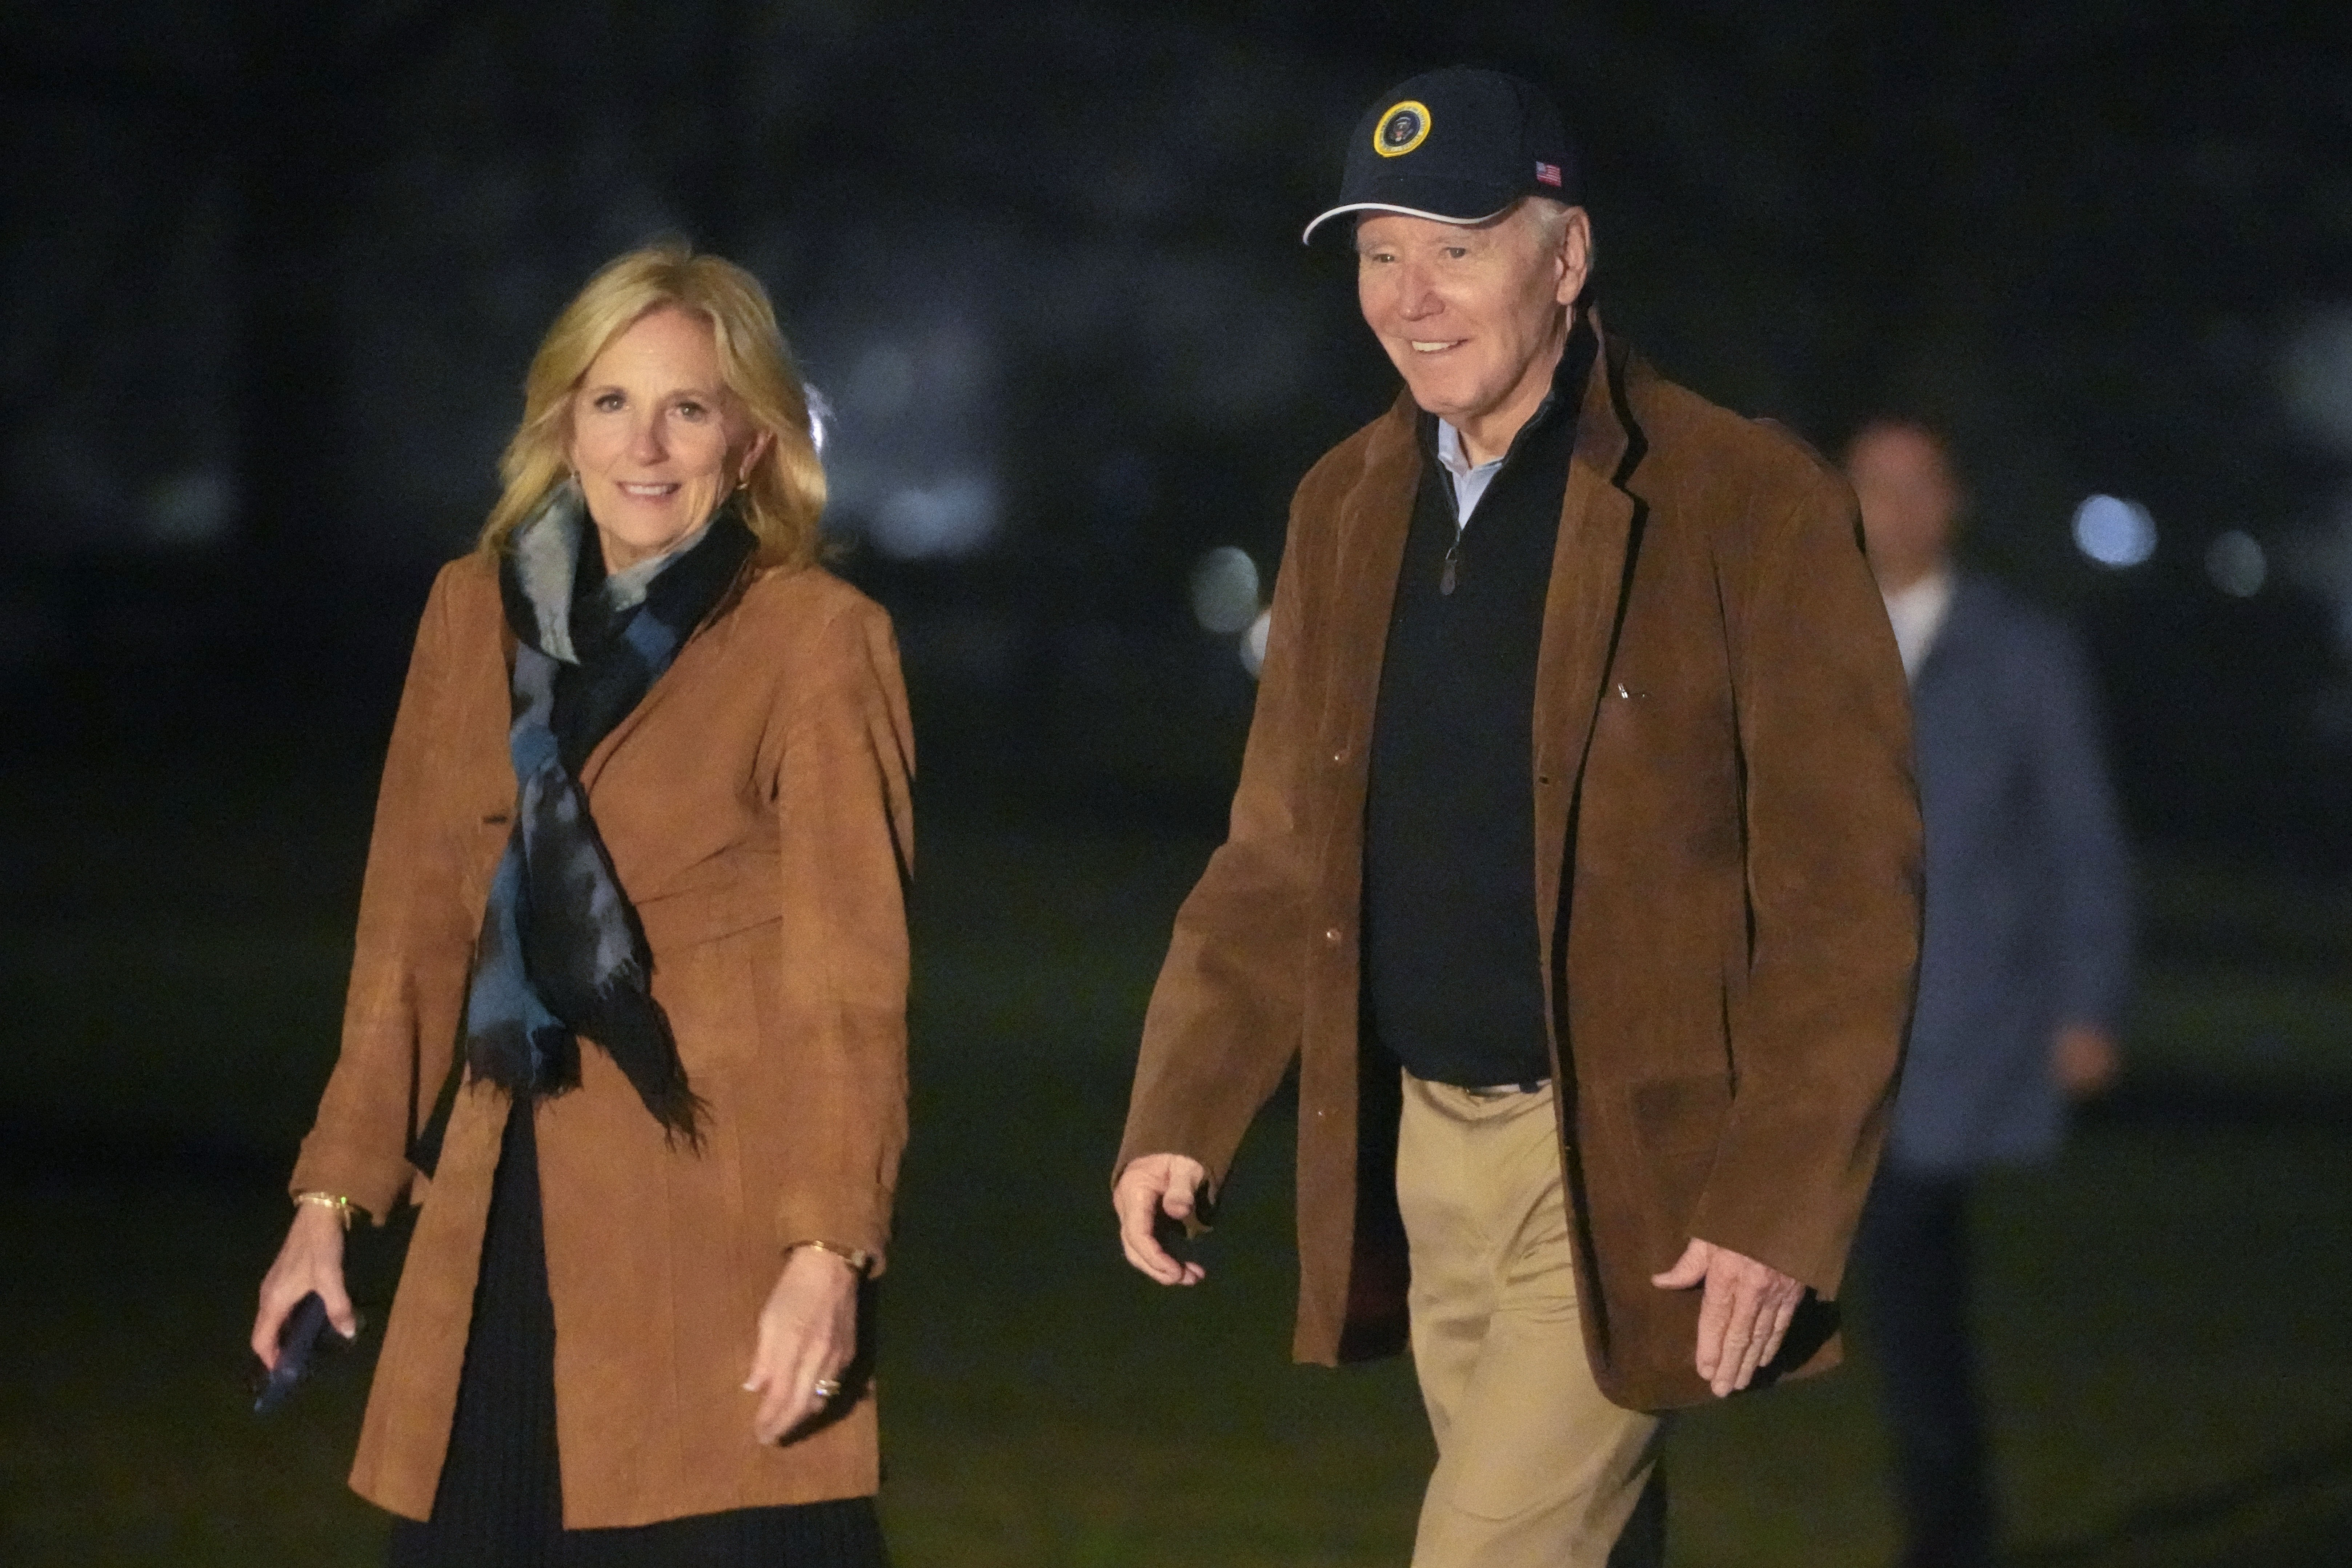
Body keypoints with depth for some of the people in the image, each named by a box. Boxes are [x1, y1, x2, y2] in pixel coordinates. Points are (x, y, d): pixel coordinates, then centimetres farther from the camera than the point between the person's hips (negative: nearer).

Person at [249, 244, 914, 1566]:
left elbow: (850, 976, -8)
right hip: (506, 1226, 5)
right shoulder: (477, 614, 12)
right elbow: (417, 927, 15)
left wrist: (828, 1254, -18)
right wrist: (333, 1195, 10)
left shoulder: (818, 641, -4)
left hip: (720, 1211, -5)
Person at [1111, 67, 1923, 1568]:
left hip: (1631, 1171, -6)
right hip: (1424, 1150, 6)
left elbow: (1845, 893, -13)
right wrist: (1179, 1121, 2)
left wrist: (1780, 1211, -17)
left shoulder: (1748, 502, -11)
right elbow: (1280, 857, 13)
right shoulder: (1347, 506, 9)